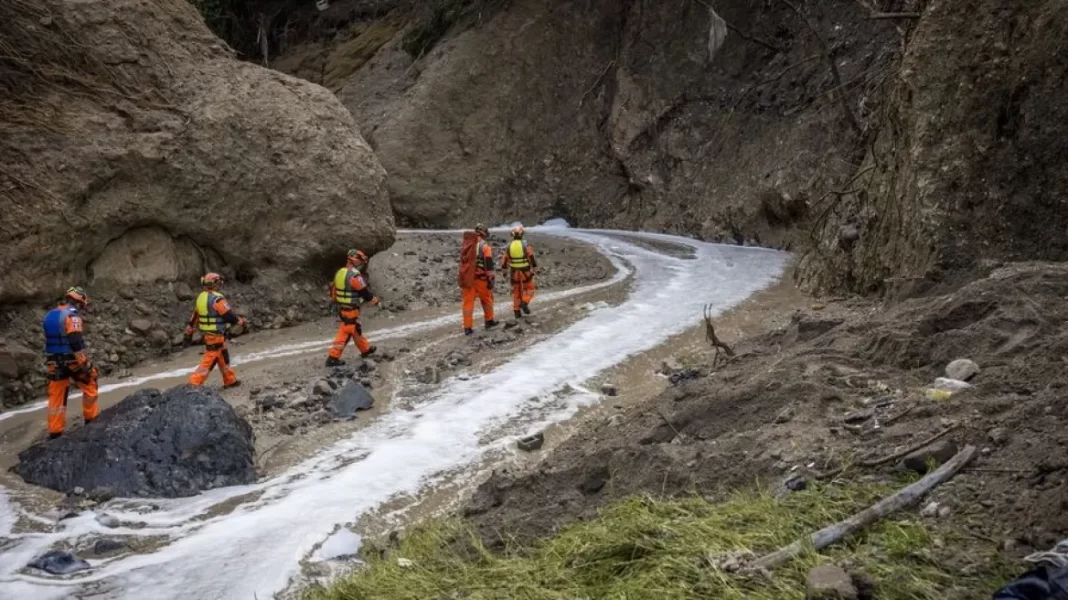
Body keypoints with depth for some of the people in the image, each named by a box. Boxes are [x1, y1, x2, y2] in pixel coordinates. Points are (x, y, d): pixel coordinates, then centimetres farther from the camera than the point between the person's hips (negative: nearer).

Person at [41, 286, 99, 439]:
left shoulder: (49, 316, 13)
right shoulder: (72, 315, -13)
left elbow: (50, 341, 19)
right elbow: (75, 342, -22)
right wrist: (85, 364, -20)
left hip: (54, 363, 7)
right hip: (72, 360, -7)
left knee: (56, 396, 8)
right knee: (89, 385, 14)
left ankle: (55, 431, 9)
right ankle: (91, 418, 22)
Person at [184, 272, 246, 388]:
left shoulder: (201, 297, 7)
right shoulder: (217, 299, -20)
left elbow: (194, 316, 14)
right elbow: (230, 316, -17)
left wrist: (189, 331, 21)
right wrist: (242, 321, 0)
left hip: (206, 334, 9)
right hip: (216, 335, -9)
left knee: (223, 357, 20)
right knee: (209, 360, -6)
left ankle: (230, 380, 30)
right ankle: (194, 383, -9)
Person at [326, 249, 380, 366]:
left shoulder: (340, 273, 5)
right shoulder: (355, 276, -21)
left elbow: (333, 290, 13)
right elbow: (364, 292, -14)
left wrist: (337, 302, 24)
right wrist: (375, 300, 3)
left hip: (341, 307, 9)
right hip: (351, 309, -9)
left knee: (356, 329, 23)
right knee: (345, 333, -3)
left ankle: (365, 349, 39)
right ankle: (333, 358, -2)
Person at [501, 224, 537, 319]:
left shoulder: (509, 246, -2)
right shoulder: (525, 245, -12)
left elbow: (504, 260, 6)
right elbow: (532, 258, -13)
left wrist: (504, 270, 20)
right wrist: (534, 269, -1)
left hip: (514, 273, 3)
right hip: (526, 272, -3)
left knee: (516, 292, 12)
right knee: (529, 290, 13)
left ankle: (517, 312, 9)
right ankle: (524, 303, -11)